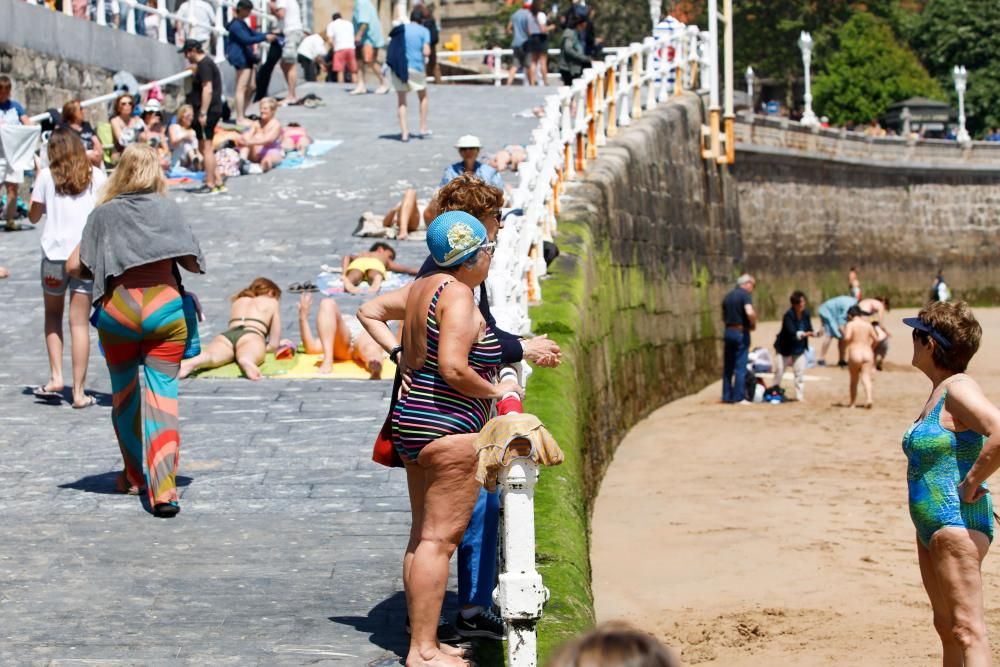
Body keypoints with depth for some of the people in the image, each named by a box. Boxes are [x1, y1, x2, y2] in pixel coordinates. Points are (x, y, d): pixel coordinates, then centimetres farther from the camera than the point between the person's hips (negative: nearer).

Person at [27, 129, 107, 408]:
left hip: (55, 252, 0)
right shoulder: (96, 176, 4)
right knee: (79, 323, 2)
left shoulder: (46, 176, 1)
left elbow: (34, 216, 8)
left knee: (53, 315, 20)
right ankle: (79, 391, 0)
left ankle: (56, 376, 7)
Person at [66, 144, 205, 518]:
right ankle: (163, 487, -19)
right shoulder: (167, 209, 3)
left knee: (124, 395, 19)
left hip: (118, 310, 1)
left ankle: (134, 476, 34)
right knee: (162, 395, -4)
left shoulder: (104, 213, 4)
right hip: (164, 309, -1)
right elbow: (193, 263, 2)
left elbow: (74, 267, 2)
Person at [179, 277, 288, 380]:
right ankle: (246, 361, -74)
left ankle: (190, 364, -65)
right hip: (251, 336, -3)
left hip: (225, 336, 3)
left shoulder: (238, 301, 41)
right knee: (250, 357, -37)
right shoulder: (272, 302, 30)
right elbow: (273, 345, 23)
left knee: (211, 356, -31)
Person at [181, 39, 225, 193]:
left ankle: (210, 185, -7)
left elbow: (207, 89, -21)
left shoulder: (204, 64, -13)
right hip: (209, 111, 11)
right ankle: (218, 182, 16)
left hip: (207, 111, -11)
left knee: (206, 147, -8)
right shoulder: (204, 63, 19)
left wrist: (203, 113, -23)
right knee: (204, 148, 15)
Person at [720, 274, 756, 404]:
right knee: (740, 367, -4)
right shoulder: (745, 295, -10)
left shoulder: (728, 296, 14)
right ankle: (739, 397, -5)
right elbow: (750, 312, -25)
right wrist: (753, 324, -9)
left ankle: (727, 396, 14)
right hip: (741, 333, -7)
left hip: (728, 331, 7)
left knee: (728, 366, 12)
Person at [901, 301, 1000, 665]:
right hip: (931, 525, 11)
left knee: (967, 629, -15)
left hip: (957, 523, -11)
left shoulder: (959, 389, -16)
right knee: (946, 626, 16)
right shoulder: (938, 391, 13)